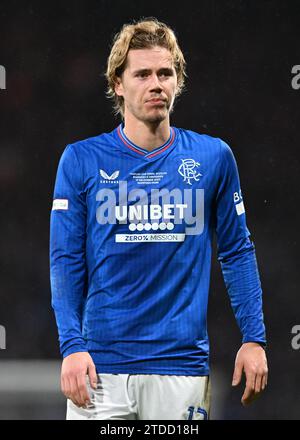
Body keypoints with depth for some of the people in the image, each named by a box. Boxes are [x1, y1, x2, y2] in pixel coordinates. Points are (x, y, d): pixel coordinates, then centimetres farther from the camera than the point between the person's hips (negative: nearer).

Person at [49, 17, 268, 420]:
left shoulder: (214, 157, 4)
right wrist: (72, 346, -10)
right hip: (101, 367, -1)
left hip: (182, 363, 1)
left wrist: (254, 339, 3)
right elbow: (66, 260, 0)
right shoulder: (81, 160, 2)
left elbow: (237, 252, 10)